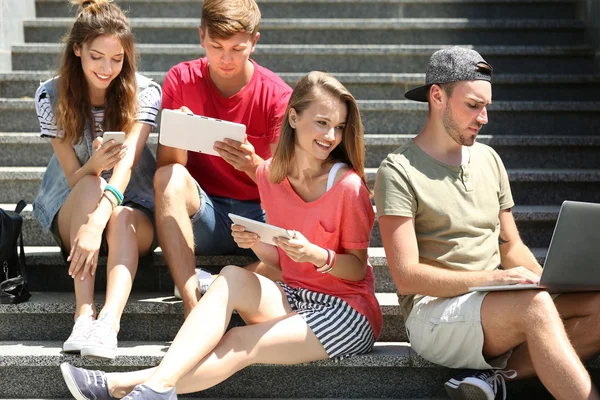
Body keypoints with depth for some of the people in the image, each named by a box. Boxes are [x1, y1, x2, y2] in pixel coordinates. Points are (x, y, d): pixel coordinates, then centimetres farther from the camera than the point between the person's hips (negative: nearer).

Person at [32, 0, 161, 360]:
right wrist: (95, 165, -37)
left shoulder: (144, 93, -13)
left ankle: (109, 321, -56)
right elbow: (75, 178, -12)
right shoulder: (51, 97, -9)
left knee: (121, 218, -35)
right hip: (71, 212, 1)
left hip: (134, 213, 0)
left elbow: (126, 163, -29)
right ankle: (84, 314, -44)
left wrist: (97, 222, -46)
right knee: (91, 186, -33)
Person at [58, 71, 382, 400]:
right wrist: (255, 243, -14)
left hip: (346, 312, -5)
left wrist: (317, 255, -27)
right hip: (293, 298, 5)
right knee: (233, 277, -24)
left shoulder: (348, 186, -15)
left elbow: (358, 269, -7)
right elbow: (279, 259, 8)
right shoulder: (270, 175, 2)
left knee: (238, 344, -25)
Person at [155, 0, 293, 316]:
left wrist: (253, 165, -33)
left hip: (260, 214, -1)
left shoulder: (277, 95, -7)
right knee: (170, 177, -31)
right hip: (202, 215, 1)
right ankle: (192, 308, -37)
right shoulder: (181, 80, -3)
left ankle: (213, 289, -23)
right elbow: (165, 166, -7)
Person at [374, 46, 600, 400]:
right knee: (533, 305, -34)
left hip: (499, 310, 7)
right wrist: (492, 279, -21)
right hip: (433, 312, -7)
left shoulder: (489, 159, 15)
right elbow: (406, 274, -12)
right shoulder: (399, 171, -5)